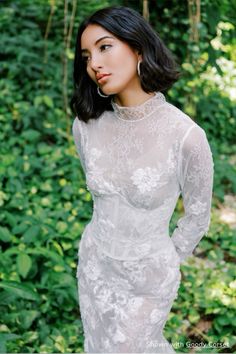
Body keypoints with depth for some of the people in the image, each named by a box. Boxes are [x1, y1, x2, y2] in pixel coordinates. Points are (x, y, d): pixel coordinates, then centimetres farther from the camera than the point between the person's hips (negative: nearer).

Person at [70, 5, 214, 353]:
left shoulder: (186, 135, -26)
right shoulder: (86, 125, -14)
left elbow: (198, 215, -9)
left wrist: (168, 262, 3)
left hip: (149, 273, -4)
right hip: (95, 261, 4)